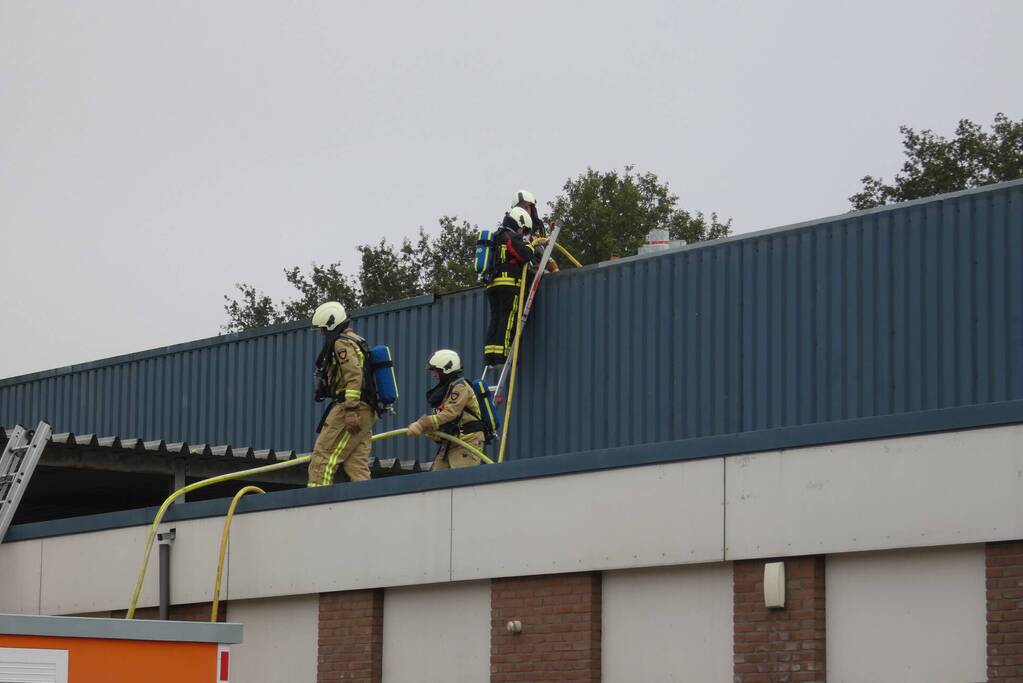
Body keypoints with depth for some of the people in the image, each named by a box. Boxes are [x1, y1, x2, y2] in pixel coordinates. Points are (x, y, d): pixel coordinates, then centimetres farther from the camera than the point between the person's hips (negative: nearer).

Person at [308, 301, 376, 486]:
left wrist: (350, 410, -25)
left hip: (351, 409, -10)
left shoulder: (342, 344, -8)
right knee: (357, 464, 6)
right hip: (367, 412, 10)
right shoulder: (356, 341, 24)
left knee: (322, 458, -11)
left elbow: (354, 377, -20)